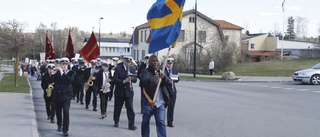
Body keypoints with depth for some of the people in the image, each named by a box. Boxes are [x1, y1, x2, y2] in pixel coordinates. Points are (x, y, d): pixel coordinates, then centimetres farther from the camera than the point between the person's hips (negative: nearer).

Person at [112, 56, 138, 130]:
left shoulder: (132, 69, 6)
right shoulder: (118, 68, -7)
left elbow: (135, 80, 5)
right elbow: (114, 80, -15)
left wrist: (131, 77, -16)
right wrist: (124, 81, -26)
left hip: (129, 91, 2)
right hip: (119, 91, -2)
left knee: (130, 108, -6)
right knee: (117, 108, 12)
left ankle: (131, 125, -5)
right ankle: (116, 122, 32)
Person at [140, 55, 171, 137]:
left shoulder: (160, 72, 14)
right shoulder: (145, 72, 1)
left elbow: (168, 82, -1)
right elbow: (144, 81, -21)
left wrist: (163, 77, -25)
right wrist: (151, 79, -44)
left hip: (160, 102, 2)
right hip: (148, 102, -2)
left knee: (161, 122, -6)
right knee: (145, 122, 9)